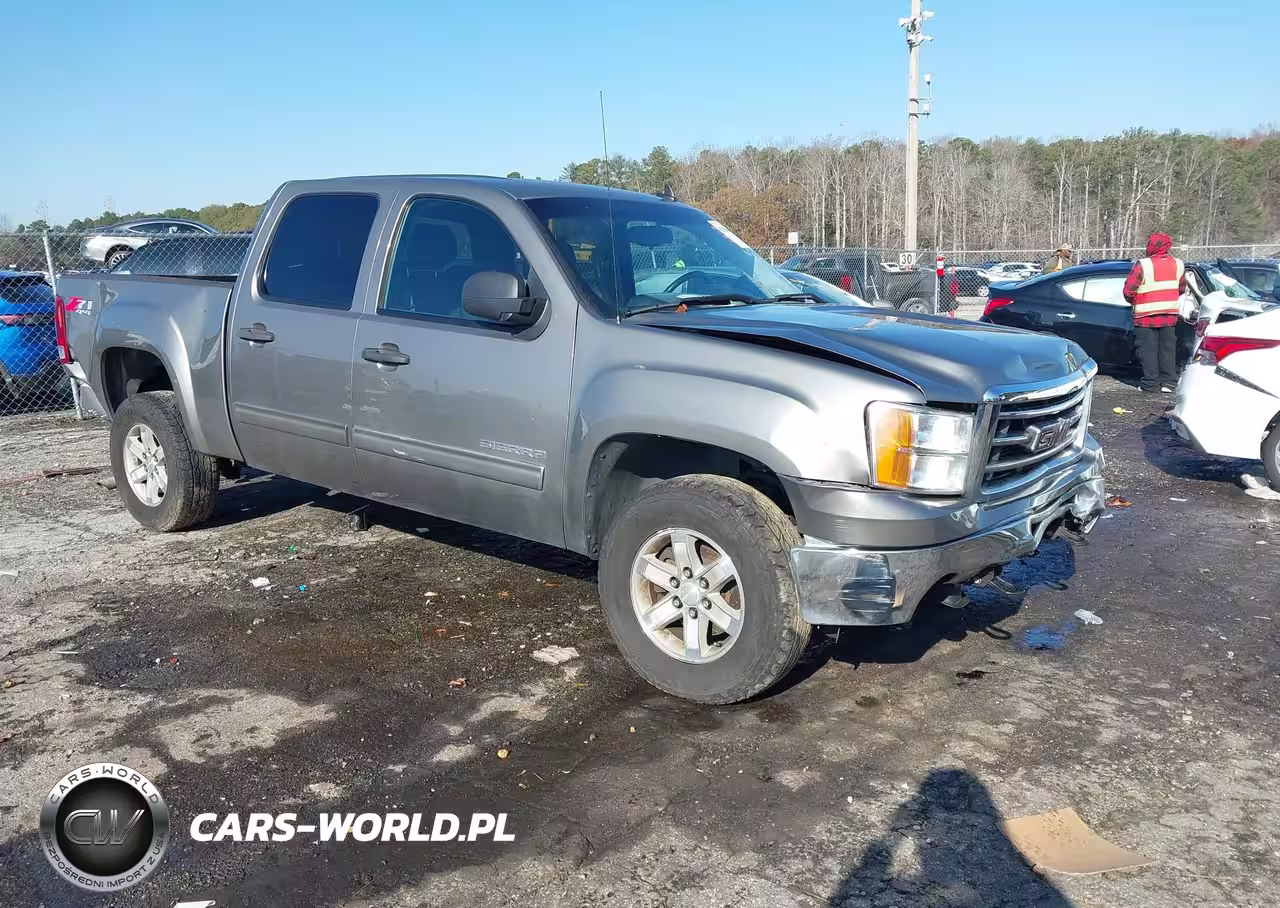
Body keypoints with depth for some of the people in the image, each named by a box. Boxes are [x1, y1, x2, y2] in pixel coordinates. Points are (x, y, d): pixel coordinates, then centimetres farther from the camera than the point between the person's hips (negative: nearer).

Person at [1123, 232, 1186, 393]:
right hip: (1170, 315, 5)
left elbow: (1128, 291, -15)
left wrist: (1134, 301, 5)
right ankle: (1168, 383, 14)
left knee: (1148, 350, 3)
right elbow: (1182, 289, 14)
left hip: (1146, 316, -5)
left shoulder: (1142, 265, -15)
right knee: (1168, 348, 12)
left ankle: (1150, 384, 2)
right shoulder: (1178, 265, 4)